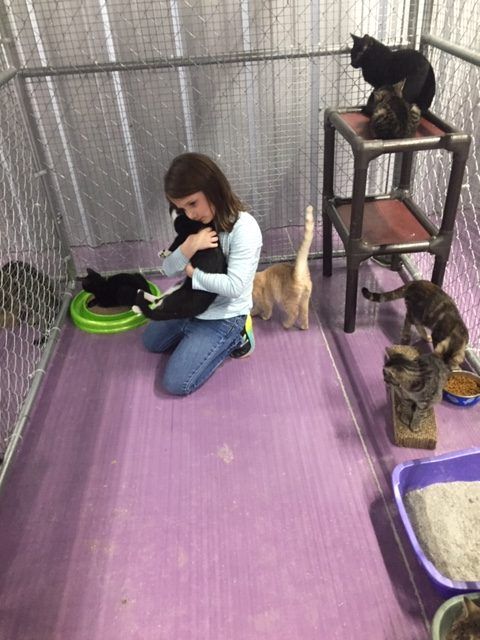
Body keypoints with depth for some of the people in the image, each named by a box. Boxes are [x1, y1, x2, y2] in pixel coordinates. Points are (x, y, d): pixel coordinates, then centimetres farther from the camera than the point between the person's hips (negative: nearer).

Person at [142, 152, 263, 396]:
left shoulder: (244, 229, -27)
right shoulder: (197, 223, -4)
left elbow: (234, 286, -33)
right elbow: (169, 270, -5)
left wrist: (192, 273, -20)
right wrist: (188, 247, -26)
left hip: (223, 318, -9)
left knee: (176, 383, -7)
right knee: (151, 342, 27)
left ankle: (234, 338, 7)